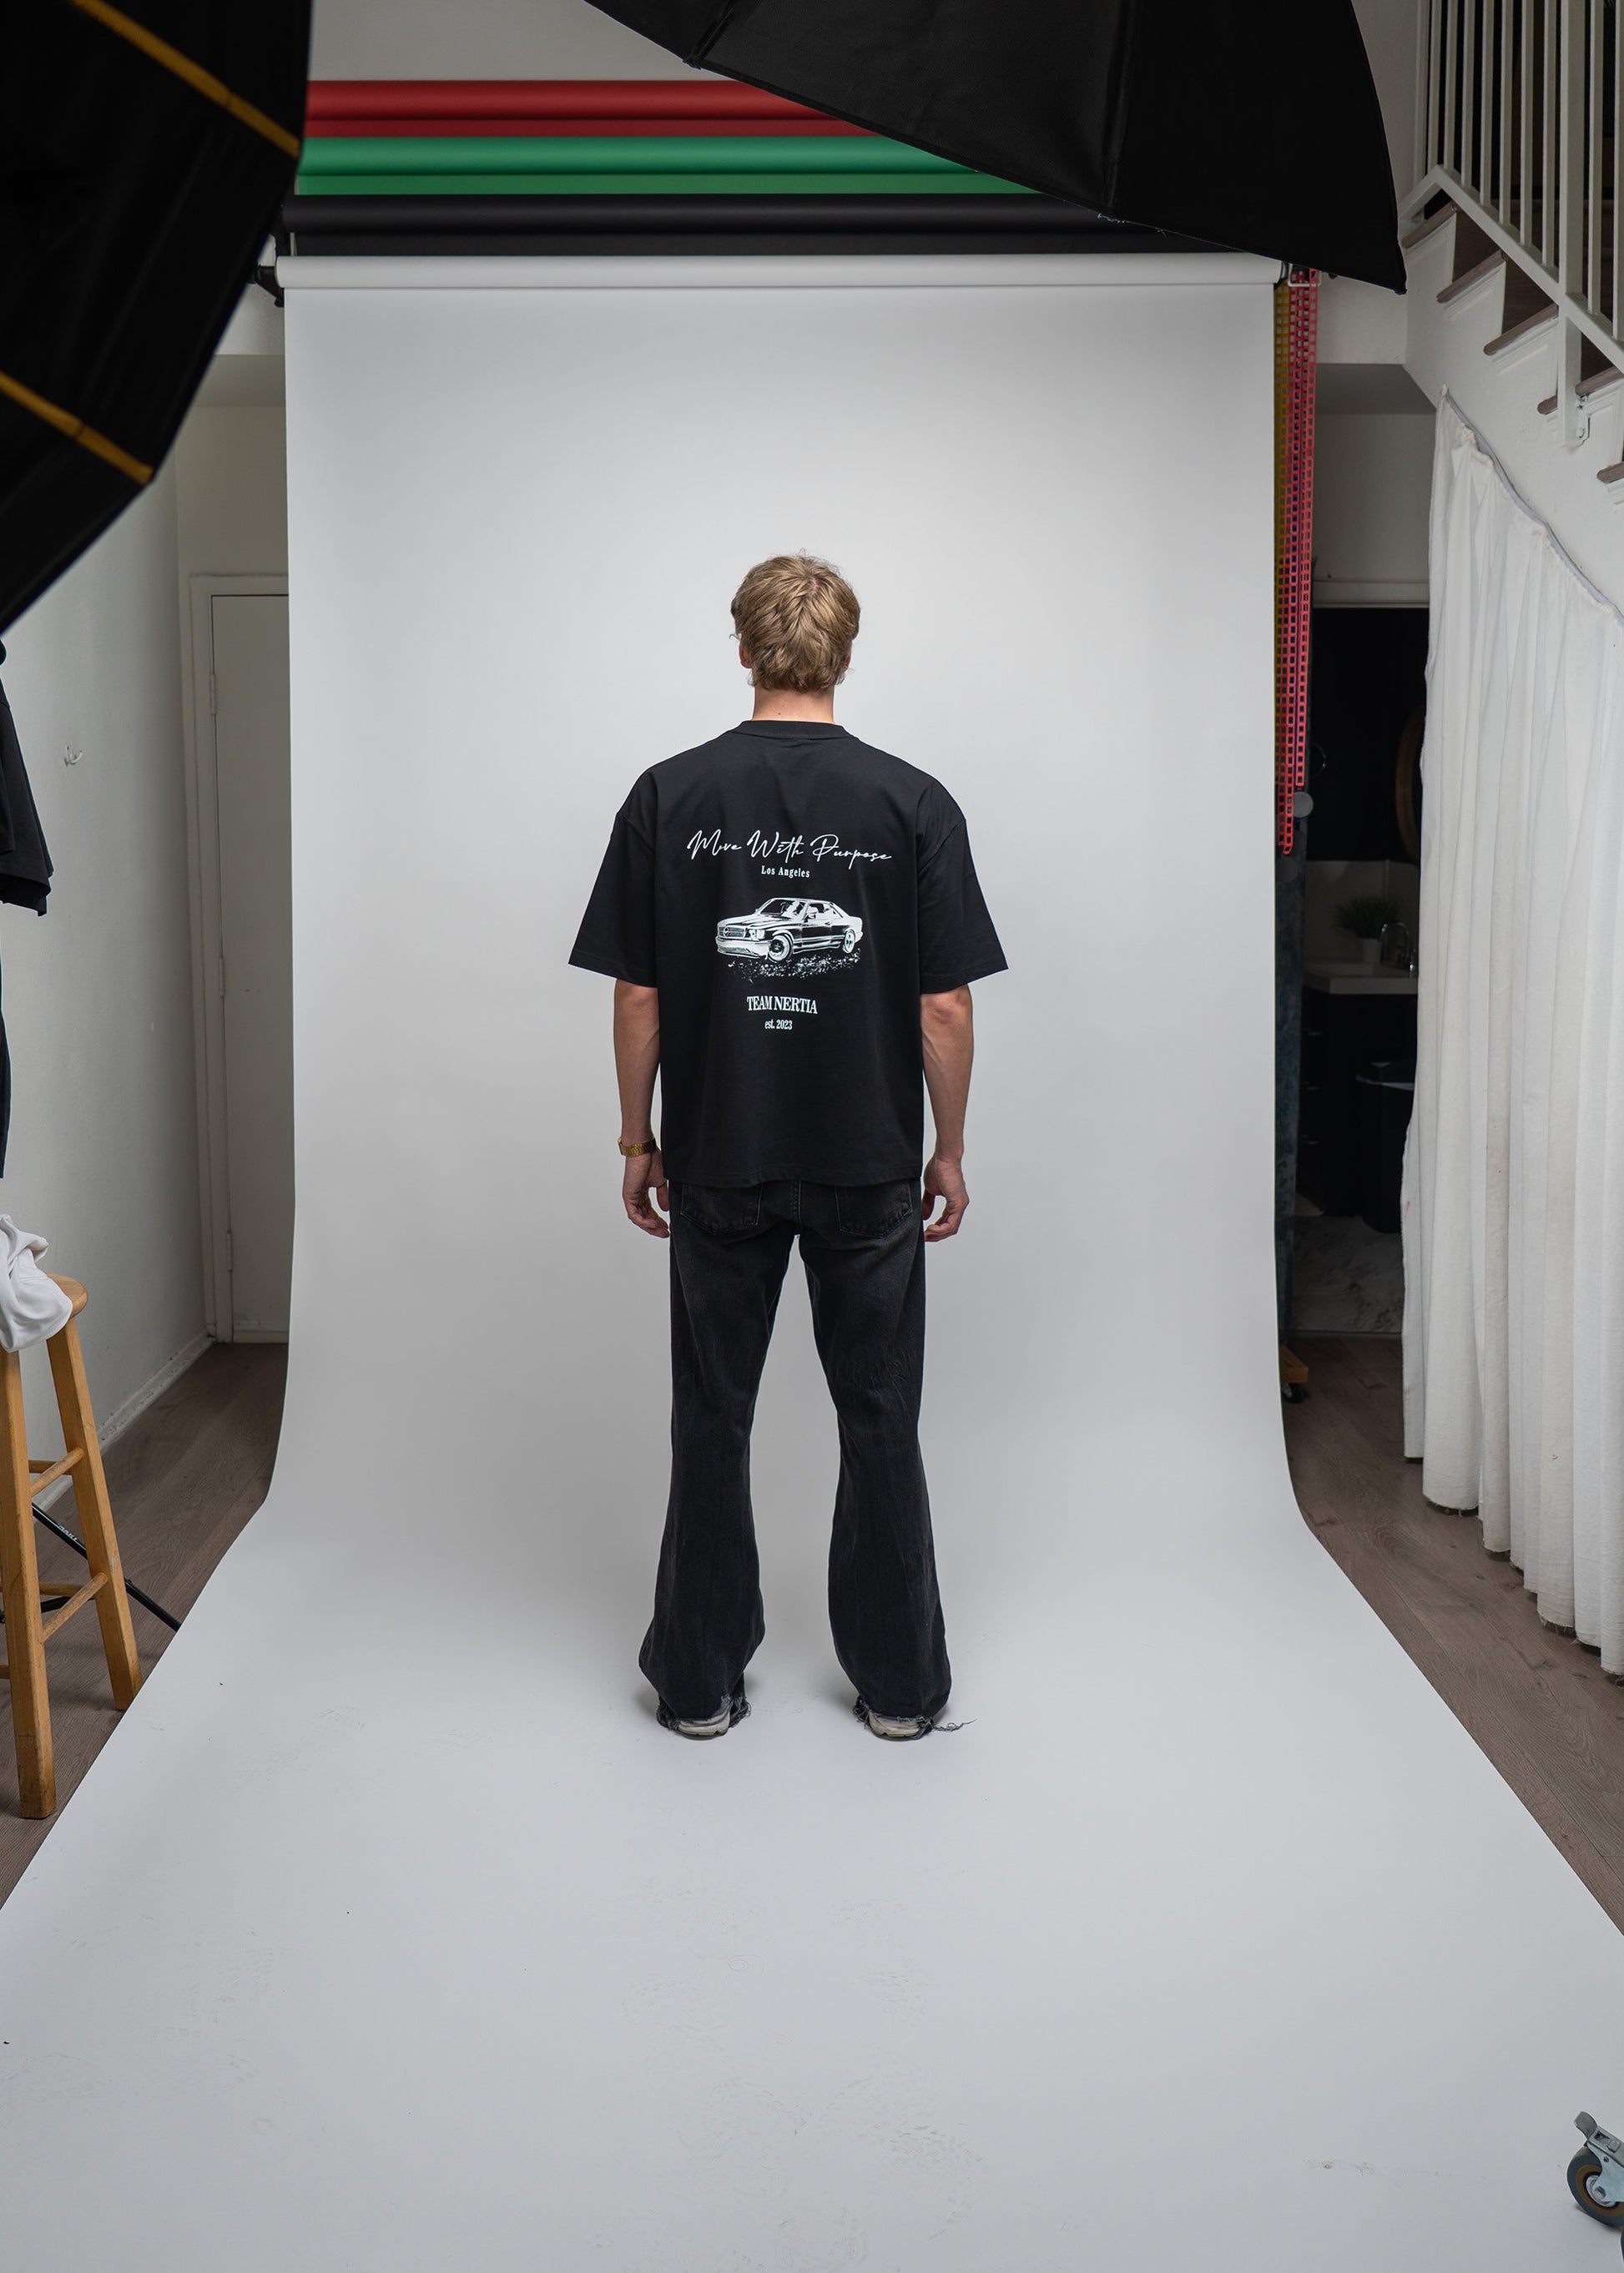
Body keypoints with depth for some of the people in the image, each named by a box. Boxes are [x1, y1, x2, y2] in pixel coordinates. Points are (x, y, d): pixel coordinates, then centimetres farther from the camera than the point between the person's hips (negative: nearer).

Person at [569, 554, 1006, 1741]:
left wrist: (638, 1137, 8)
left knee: (713, 1419, 11)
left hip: (719, 1163, 1)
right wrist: (949, 1149, 5)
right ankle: (900, 1681, 19)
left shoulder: (668, 796, -5)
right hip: (871, 1167, 0)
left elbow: (638, 997, -4)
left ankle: (701, 1678, 19)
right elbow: (944, 1006, -7)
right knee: (880, 1419, 10)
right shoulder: (912, 802, -7)